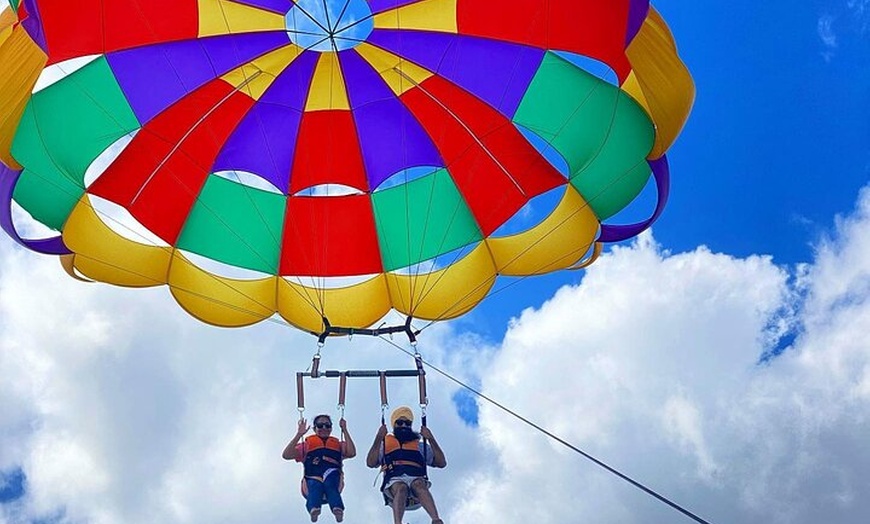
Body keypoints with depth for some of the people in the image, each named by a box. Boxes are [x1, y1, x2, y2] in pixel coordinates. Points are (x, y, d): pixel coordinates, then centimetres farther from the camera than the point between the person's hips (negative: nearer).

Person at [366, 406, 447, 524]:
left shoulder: (420, 446, 33)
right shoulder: (385, 444, 29)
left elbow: (441, 463, 18)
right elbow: (370, 463, 10)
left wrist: (431, 439, 10)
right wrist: (378, 438, 3)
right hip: (394, 480, -1)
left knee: (418, 484, -37)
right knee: (400, 488, -38)